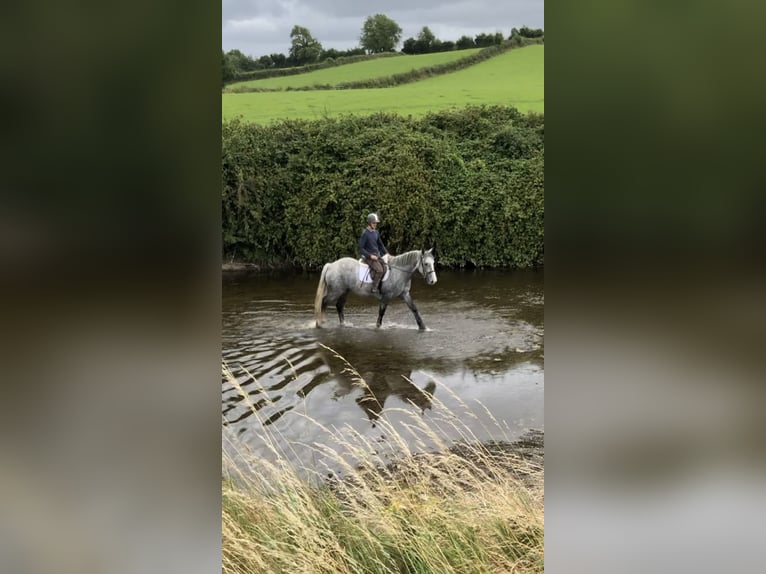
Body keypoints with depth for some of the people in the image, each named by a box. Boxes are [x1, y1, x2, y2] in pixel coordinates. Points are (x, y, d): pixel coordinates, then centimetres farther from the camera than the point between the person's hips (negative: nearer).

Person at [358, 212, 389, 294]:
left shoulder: (376, 232, 10)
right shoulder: (365, 233, -12)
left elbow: (380, 244, 21)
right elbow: (361, 248, -12)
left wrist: (387, 253, 11)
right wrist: (370, 255, -19)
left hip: (378, 256, 8)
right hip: (368, 257, -8)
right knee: (379, 270, -26)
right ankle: (374, 288, -17)